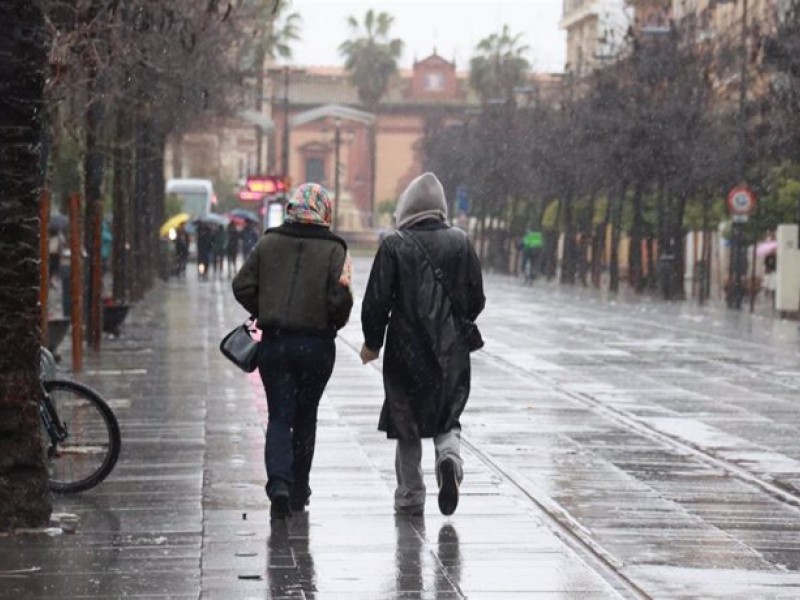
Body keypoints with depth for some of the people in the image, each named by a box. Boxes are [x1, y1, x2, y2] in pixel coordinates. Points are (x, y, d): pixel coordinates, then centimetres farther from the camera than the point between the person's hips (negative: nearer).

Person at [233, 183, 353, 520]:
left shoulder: (268, 243, 1)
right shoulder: (334, 250, -6)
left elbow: (242, 286, 0)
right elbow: (340, 299, -14)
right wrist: (334, 324, 6)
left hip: (274, 342, 1)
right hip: (316, 345, -1)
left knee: (279, 416, 4)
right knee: (305, 415, 14)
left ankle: (279, 483, -17)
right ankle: (298, 490, 21)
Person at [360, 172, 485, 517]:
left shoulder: (394, 246, -9)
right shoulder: (461, 243, 0)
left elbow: (377, 301, -9)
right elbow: (476, 300, 6)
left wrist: (372, 343, 5)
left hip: (406, 350, -2)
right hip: (452, 352, 2)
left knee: (406, 424, 10)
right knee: (447, 416, 14)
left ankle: (410, 497, 13)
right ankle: (449, 452, -18)